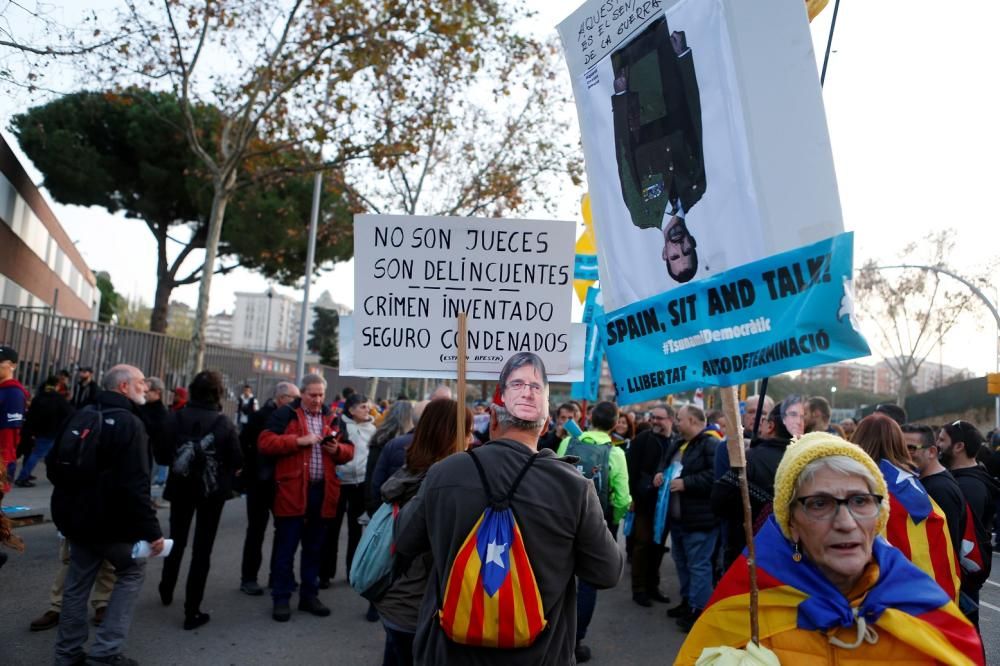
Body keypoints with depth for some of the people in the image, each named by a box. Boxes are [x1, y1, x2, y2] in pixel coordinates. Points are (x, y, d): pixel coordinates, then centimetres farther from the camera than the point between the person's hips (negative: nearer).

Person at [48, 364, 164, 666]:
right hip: (111, 519, -7)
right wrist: (151, 529, -23)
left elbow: (53, 464, 16)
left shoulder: (81, 416, 6)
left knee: (78, 580, 19)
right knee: (133, 570, 11)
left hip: (75, 516, 7)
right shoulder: (128, 423, -20)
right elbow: (135, 485, -26)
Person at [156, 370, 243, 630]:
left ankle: (167, 590, 46)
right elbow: (237, 461, -12)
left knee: (177, 540, 25)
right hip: (212, 490, -3)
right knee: (202, 548, 6)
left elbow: (162, 455, -5)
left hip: (180, 488, 3)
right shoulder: (223, 423, -14)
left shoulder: (177, 418, -9)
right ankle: (192, 612, 8)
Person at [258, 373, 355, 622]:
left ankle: (309, 595, 26)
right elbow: (265, 442, -12)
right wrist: (299, 441, -19)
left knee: (314, 548, 14)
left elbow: (349, 450, 14)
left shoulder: (332, 418, 12)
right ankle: (281, 599, 16)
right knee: (286, 548, 4)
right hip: (291, 490, -4)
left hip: (322, 491, 5)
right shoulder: (285, 414, -2)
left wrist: (337, 449, -8)